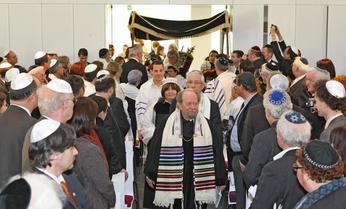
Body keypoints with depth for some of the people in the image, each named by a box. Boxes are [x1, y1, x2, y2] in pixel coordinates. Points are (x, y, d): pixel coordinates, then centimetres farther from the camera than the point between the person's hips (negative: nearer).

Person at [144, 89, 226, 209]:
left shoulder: (206, 126, 2)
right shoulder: (166, 126, -2)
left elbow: (217, 152, 3)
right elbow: (154, 149, 0)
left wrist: (220, 180, 2)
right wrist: (150, 174, -4)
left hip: (199, 180, 1)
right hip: (173, 180, -1)